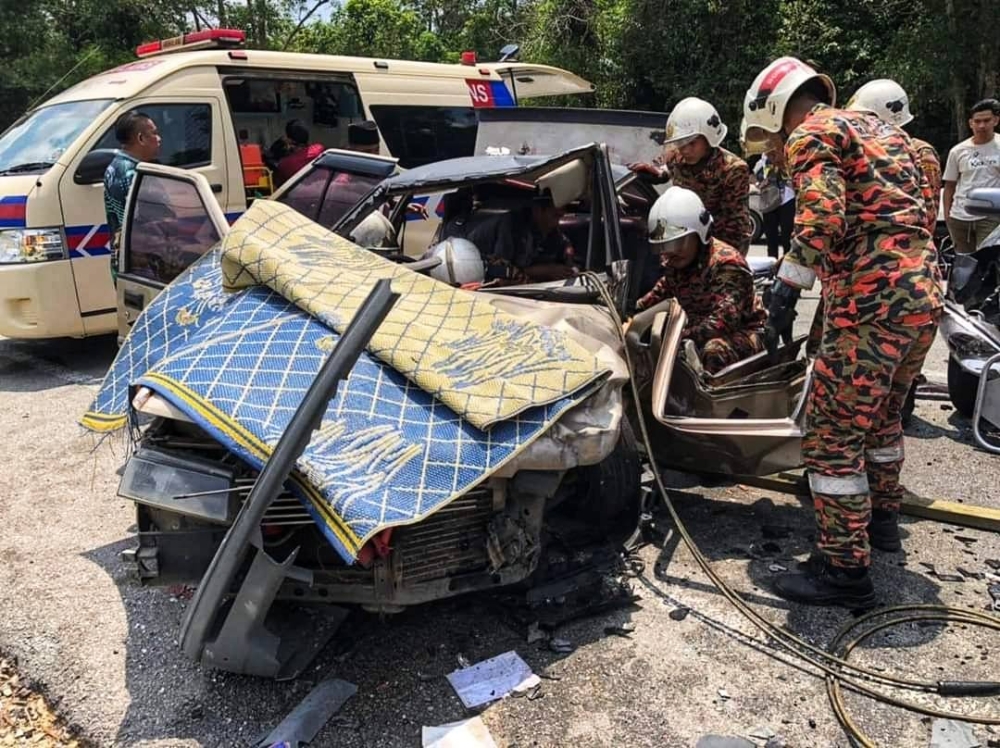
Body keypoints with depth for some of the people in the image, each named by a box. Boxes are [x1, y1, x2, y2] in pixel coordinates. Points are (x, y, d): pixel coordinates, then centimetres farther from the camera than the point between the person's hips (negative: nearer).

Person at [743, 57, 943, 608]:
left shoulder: (811, 134, -2)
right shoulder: (884, 131, 25)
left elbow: (821, 219, -19)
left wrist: (784, 294, -14)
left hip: (871, 302, -9)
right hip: (924, 295, 9)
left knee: (832, 436, -3)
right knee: (881, 415, 26)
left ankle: (845, 570, 3)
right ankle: (882, 519, 43)